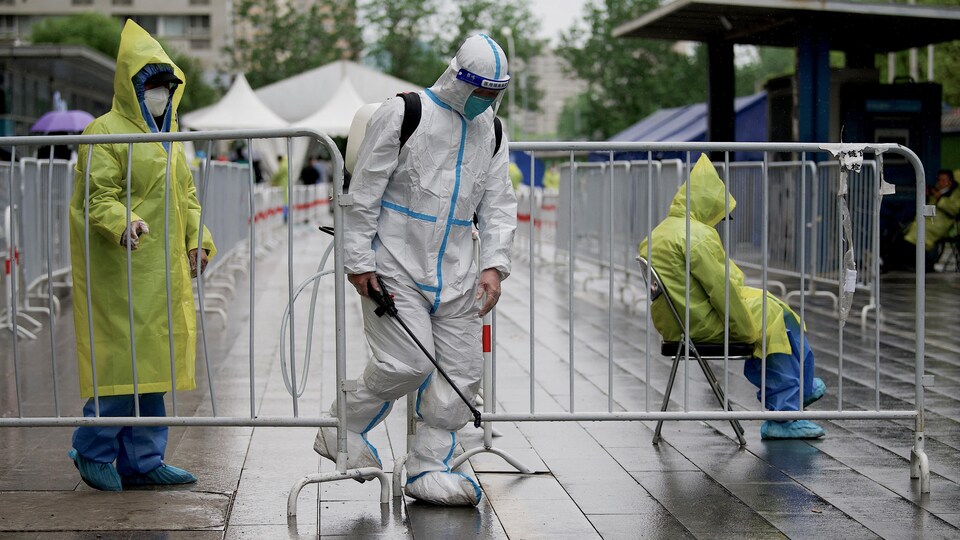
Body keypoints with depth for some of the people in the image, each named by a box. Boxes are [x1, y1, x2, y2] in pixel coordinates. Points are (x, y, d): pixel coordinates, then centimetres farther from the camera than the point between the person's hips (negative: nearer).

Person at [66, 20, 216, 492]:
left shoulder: (168, 138, 19)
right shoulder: (105, 133, -8)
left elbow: (186, 196, 24)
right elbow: (96, 197, -15)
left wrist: (197, 241, 10)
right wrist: (123, 223, -34)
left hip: (164, 271, 8)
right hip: (122, 272, -8)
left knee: (153, 362, 9)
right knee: (125, 359, -9)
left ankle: (143, 460, 16)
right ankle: (93, 450, 7)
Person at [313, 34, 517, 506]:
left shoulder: (490, 130, 11)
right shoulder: (403, 114, -7)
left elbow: (498, 204, 13)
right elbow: (363, 192, -7)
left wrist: (494, 264, 0)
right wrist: (359, 262, -10)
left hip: (455, 275, 6)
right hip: (395, 267, -6)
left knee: (461, 371, 2)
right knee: (408, 363, -14)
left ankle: (427, 469, 13)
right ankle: (342, 431, 9)